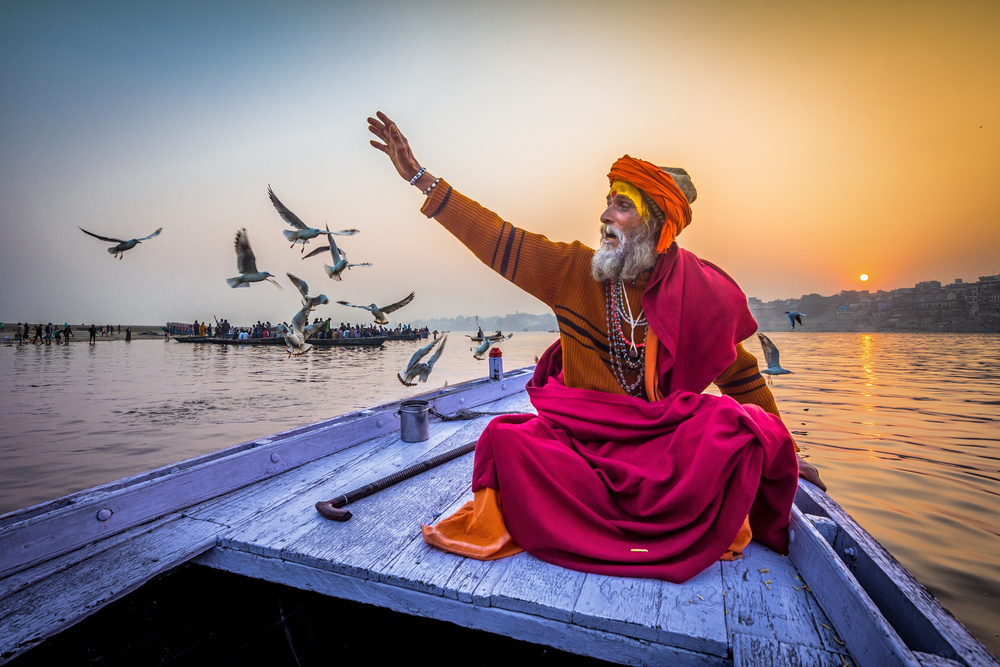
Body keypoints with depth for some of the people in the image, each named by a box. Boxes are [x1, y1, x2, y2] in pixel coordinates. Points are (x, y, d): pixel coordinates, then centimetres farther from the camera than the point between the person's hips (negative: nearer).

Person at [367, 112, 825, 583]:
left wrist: (783, 453, 11)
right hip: (583, 434, 1)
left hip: (666, 438, 0)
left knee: (739, 426, -28)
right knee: (508, 439, -26)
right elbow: (495, 238, -3)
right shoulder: (575, 270, -1)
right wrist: (420, 176, -4)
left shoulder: (698, 291, -2)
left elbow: (741, 374, 8)